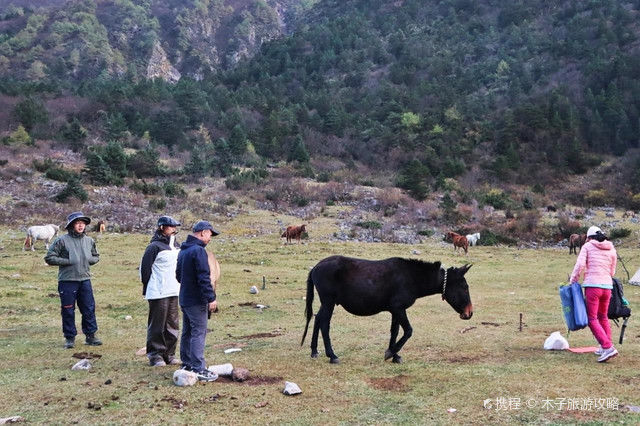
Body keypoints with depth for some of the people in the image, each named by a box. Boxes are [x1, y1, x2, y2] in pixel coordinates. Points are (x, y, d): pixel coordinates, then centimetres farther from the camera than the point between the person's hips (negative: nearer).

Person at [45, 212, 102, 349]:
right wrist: (67, 261, -14)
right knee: (68, 310, 3)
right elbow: (49, 258, -6)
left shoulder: (89, 241, 8)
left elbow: (96, 256, 22)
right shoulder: (62, 241, -7)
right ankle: (70, 337, 15)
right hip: (67, 281, -4)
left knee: (89, 309, 6)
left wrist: (89, 260, -1)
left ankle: (90, 335, 17)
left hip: (85, 280, 4)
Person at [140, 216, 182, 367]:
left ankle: (169, 353, 20)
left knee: (173, 324, 11)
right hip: (158, 293, -8)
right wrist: (148, 287, -6)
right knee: (157, 325, -1)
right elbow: (145, 267, -10)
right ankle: (155, 355, 7)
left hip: (174, 292, 8)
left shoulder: (176, 246, 13)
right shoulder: (155, 246, -12)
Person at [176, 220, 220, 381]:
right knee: (199, 333, -7)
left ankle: (187, 364, 26)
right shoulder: (198, 250, -18)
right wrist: (211, 298, -21)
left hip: (184, 299, 10)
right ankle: (198, 369, -7)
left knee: (187, 332, 17)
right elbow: (204, 277, -23)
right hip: (197, 301, -10)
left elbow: (178, 275, 22)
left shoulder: (183, 250, 14)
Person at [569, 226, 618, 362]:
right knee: (603, 317, 22)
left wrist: (572, 281, 1)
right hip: (607, 286, 5)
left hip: (592, 285, -5)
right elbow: (612, 272, 17)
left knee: (592, 319, -4)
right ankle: (606, 346, 25)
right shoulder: (611, 250, 13)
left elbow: (580, 265, -9)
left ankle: (608, 347, -16)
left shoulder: (587, 246, 2)